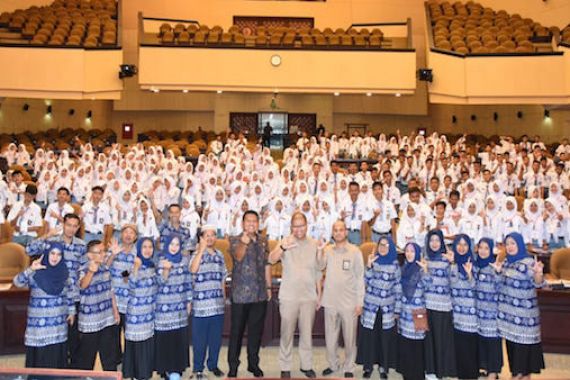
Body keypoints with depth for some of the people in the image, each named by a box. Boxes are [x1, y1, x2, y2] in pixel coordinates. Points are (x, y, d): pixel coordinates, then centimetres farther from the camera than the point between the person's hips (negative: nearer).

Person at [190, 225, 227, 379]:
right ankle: (198, 368, 19)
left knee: (216, 337, 12)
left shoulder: (220, 255, 10)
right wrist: (201, 249, -21)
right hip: (201, 304, -4)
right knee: (199, 339, 5)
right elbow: (192, 270, -24)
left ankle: (213, 365, 27)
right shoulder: (197, 254, -3)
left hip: (218, 304, 4)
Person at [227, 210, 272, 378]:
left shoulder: (263, 241, 9)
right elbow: (238, 257, -25)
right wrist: (244, 243, -44)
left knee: (256, 331, 12)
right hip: (240, 294, -4)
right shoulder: (235, 240, -5)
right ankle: (233, 365, 17)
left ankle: (253, 363, 27)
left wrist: (269, 286, 13)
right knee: (237, 331, 4)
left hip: (260, 294, 4)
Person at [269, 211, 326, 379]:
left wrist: (319, 293, 3)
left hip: (309, 296, 3)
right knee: (287, 333, 7)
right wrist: (282, 248, -41)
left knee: (307, 333, 13)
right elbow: (271, 259, -23)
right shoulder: (285, 242, -6)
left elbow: (318, 270, 9)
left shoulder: (314, 244, 3)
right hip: (288, 296, -2)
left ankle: (306, 365, 28)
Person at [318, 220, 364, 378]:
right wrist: (320, 252, -24)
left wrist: (360, 302, -6)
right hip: (330, 302, 2)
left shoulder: (355, 251, -4)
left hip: (349, 303, -2)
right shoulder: (327, 250, 2)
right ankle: (332, 364, 32)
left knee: (349, 338, 10)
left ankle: (348, 367, 27)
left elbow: (360, 278, -3)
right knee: (330, 337, 13)